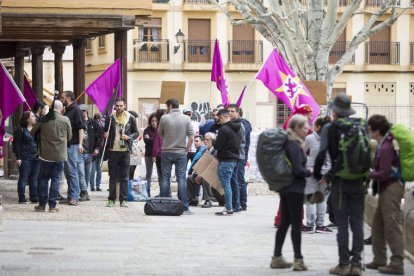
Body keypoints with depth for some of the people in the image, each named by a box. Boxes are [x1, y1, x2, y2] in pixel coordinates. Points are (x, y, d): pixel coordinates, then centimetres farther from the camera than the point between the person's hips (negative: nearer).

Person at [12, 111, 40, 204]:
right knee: (23, 178, -1)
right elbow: (16, 144, -8)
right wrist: (18, 157, -14)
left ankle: (34, 197, 14)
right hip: (25, 159, -6)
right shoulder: (20, 130, -5)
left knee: (34, 179, 9)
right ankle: (22, 198, 2)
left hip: (36, 158, 6)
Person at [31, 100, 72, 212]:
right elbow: (69, 137, 5)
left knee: (43, 179, 12)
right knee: (55, 179, 6)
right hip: (60, 155, -1)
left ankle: (42, 204, 13)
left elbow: (32, 133, 3)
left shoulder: (43, 119, -5)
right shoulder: (65, 120, -7)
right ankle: (52, 205, 4)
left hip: (45, 155, 1)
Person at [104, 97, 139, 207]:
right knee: (113, 176, 4)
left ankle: (123, 199, 7)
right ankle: (111, 199, 9)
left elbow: (136, 132, 10)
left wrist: (129, 137, -9)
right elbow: (105, 131, 13)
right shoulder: (110, 117, 3)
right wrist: (105, 134, -10)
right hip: (113, 150, 0)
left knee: (124, 177, 2)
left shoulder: (130, 118, 4)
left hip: (125, 150, 0)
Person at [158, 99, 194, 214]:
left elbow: (160, 134, 5)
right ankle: (184, 207, -3)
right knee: (181, 179, 1)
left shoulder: (164, 118, -5)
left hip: (167, 152, 0)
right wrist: (187, 148, 4)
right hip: (181, 152, 0)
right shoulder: (186, 119, -2)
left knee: (165, 179, 6)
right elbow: (191, 136, -6)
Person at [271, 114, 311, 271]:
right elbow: (298, 170, -22)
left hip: (284, 188, 9)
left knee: (284, 223, 12)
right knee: (296, 224, -4)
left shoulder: (288, 143, 10)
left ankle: (277, 258, 15)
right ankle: (298, 260, -2)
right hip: (295, 188, -9)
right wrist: (310, 172, -5)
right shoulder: (295, 145, -17)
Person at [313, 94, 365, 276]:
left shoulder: (330, 129, -6)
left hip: (340, 182, -3)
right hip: (358, 182, 3)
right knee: (357, 223, 7)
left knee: (342, 224, 2)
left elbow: (321, 154, -12)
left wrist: (317, 175, 4)